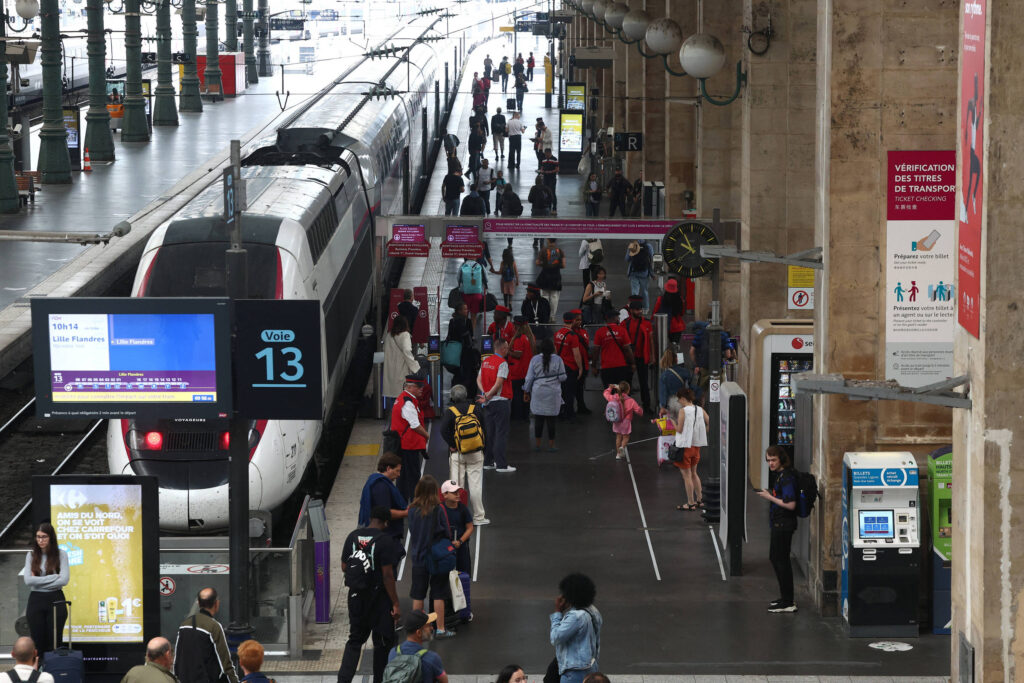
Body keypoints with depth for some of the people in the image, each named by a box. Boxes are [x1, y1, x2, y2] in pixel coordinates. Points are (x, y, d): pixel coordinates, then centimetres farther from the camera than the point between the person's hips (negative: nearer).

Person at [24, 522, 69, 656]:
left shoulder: (61, 555, 0)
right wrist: (54, 577, -11)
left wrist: (38, 581, -11)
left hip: (56, 600, -2)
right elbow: (28, 580, -8)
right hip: (36, 601, 2)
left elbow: (64, 580, -11)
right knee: (37, 642, 1)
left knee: (54, 642, 1)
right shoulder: (31, 555, 5)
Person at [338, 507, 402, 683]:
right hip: (379, 596, -5)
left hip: (356, 595, 5)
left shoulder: (352, 537, 0)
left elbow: (344, 567, 7)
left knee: (355, 639, 14)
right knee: (383, 642, 11)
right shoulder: (385, 541, -16)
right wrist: (395, 604, -15)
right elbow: (387, 575, -19)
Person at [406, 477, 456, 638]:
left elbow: (412, 531, 5)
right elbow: (446, 533, -8)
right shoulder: (437, 510, -16)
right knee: (438, 595, 6)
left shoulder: (412, 510, -7)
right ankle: (440, 629, 9)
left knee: (418, 596, 11)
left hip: (418, 558, 3)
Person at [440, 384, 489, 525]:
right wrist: (482, 446, 10)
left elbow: (444, 431, -16)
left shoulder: (449, 412, -5)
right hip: (476, 453, 1)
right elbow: (484, 429, 2)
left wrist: (452, 445, -7)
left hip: (457, 454, -1)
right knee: (475, 485, 4)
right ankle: (478, 517, 6)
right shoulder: (476, 410, 1)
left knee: (456, 485, 4)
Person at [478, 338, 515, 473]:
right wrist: (488, 395, -10)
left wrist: (485, 393, -2)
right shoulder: (502, 363, -14)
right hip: (501, 401, -8)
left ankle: (487, 461, 19)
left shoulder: (485, 361, 10)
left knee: (490, 431, 15)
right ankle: (501, 464, -5)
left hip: (489, 402, 8)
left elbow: (479, 379, 9)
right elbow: (499, 383, -20)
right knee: (501, 433, -4)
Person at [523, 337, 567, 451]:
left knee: (538, 419, 6)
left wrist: (527, 392, 11)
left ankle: (537, 444, 10)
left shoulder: (535, 360, -2)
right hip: (553, 393, -1)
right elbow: (562, 377, -1)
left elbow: (529, 378, 1)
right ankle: (551, 445, 6)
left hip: (538, 393, 1)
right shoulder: (557, 359, -4)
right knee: (551, 420, 4)